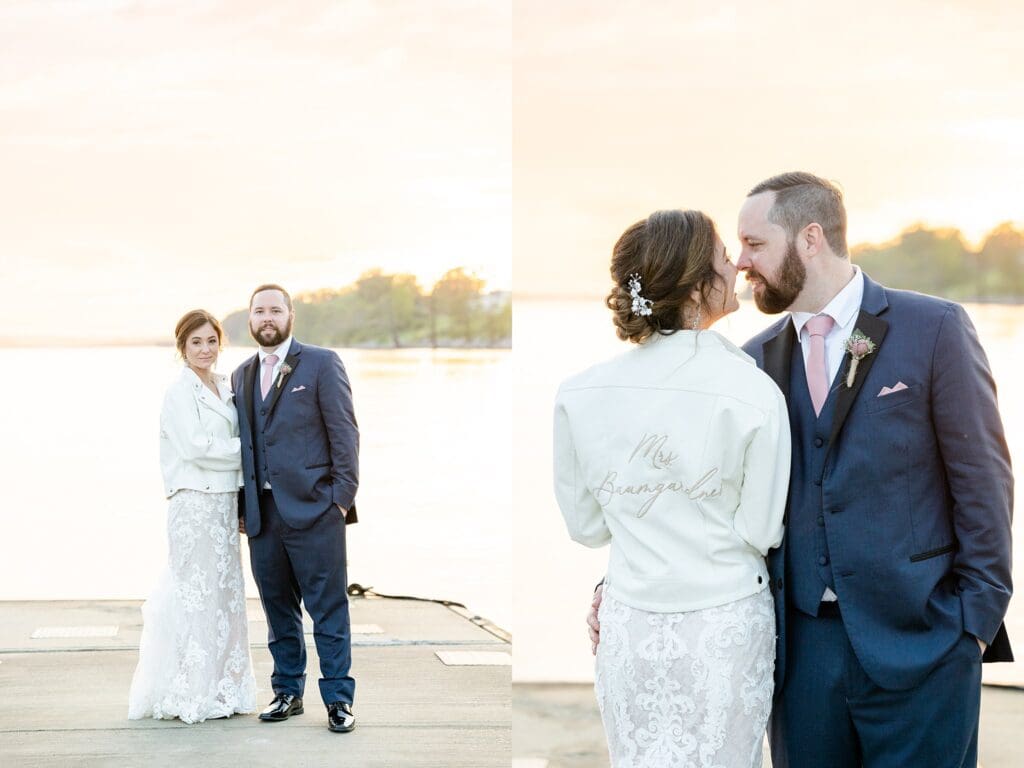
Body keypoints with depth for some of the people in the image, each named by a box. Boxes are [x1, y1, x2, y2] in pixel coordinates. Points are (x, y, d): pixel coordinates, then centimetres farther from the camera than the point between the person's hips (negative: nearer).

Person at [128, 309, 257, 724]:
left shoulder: (224, 387, 14)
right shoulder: (180, 392, -9)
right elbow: (196, 448, -17)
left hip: (225, 501, 8)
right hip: (195, 503, -8)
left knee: (225, 592, 10)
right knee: (197, 594, -3)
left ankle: (221, 687, 19)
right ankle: (194, 694, 5)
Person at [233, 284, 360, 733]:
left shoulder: (321, 363, 0)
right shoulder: (241, 376, 16)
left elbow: (344, 431, -3)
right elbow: (244, 444, 16)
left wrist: (342, 497, -10)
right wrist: (241, 506, 9)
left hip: (313, 510, -5)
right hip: (262, 513, 5)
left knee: (328, 609, -2)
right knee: (278, 609, 11)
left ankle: (338, 700, 3)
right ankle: (287, 692, 20)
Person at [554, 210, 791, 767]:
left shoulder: (579, 394, -7)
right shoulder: (753, 392, -17)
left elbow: (586, 526, 3)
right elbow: (762, 531, -9)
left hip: (629, 622, 3)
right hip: (724, 621, -3)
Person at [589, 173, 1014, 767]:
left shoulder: (933, 328, -3)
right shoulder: (756, 358, 9)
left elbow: (982, 479, -2)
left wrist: (977, 618, -7)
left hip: (916, 643, -4)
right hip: (802, 644, 4)